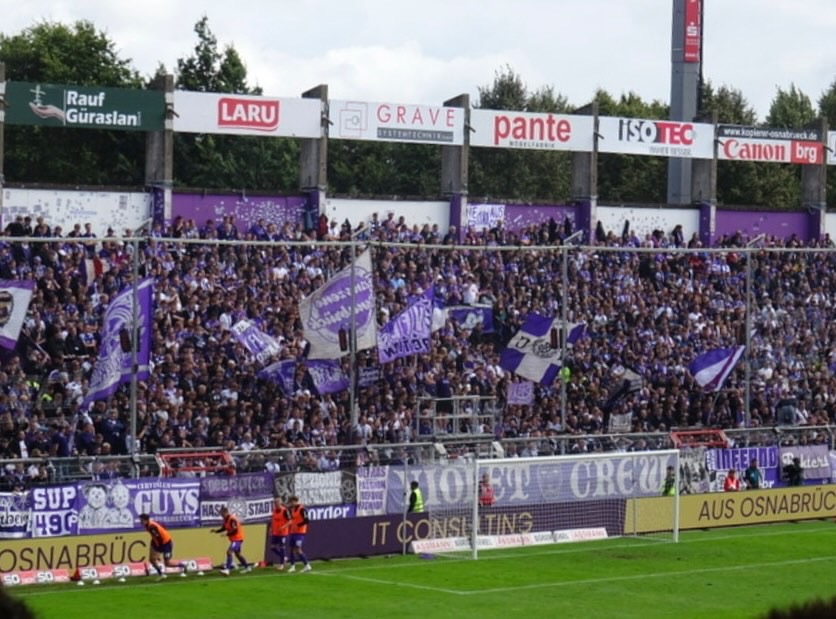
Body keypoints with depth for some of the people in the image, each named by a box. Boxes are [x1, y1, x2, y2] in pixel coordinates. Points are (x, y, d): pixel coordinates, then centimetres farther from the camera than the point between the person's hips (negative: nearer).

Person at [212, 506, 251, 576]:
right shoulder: (226, 519, 6)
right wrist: (216, 531, -1)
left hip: (237, 539, -11)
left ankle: (227, 569, -27)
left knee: (229, 551, -22)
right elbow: (223, 528, 15)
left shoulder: (232, 519, -23)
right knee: (237, 554, 22)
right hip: (234, 539, 11)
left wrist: (227, 534, -27)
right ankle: (247, 567, 37)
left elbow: (235, 530, -28)